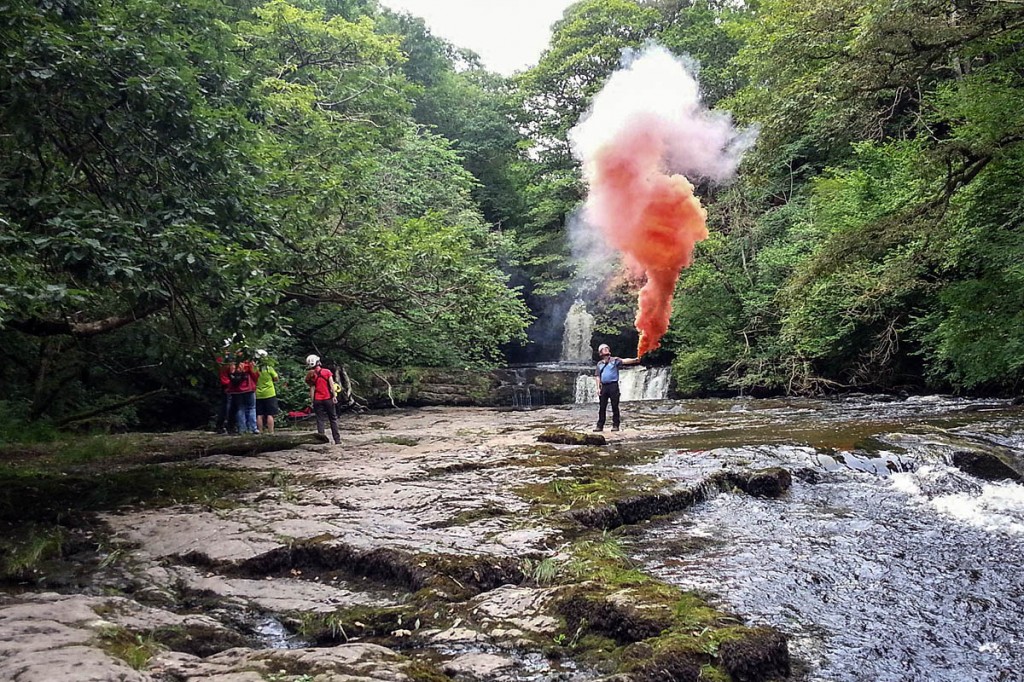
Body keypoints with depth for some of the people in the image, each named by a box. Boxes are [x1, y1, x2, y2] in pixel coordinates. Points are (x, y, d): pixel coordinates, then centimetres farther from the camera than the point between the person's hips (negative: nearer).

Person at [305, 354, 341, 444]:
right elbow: (331, 384, -9)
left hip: (317, 400, 0)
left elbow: (312, 389, -2)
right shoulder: (327, 372, -4)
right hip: (328, 398, 0)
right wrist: (334, 395, -6)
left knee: (320, 420, 5)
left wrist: (312, 400, 3)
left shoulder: (311, 375, -3)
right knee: (333, 419, 9)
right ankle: (337, 440, 9)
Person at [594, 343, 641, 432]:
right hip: (604, 386, 3)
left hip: (613, 385, -3)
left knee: (615, 406, -2)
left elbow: (624, 361, -13)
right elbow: (598, 376, 13)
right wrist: (598, 388, 3)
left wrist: (634, 360, -30)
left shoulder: (615, 360, 4)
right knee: (602, 407, 4)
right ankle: (600, 426, 9)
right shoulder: (599, 363, 14)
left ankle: (615, 425, 3)